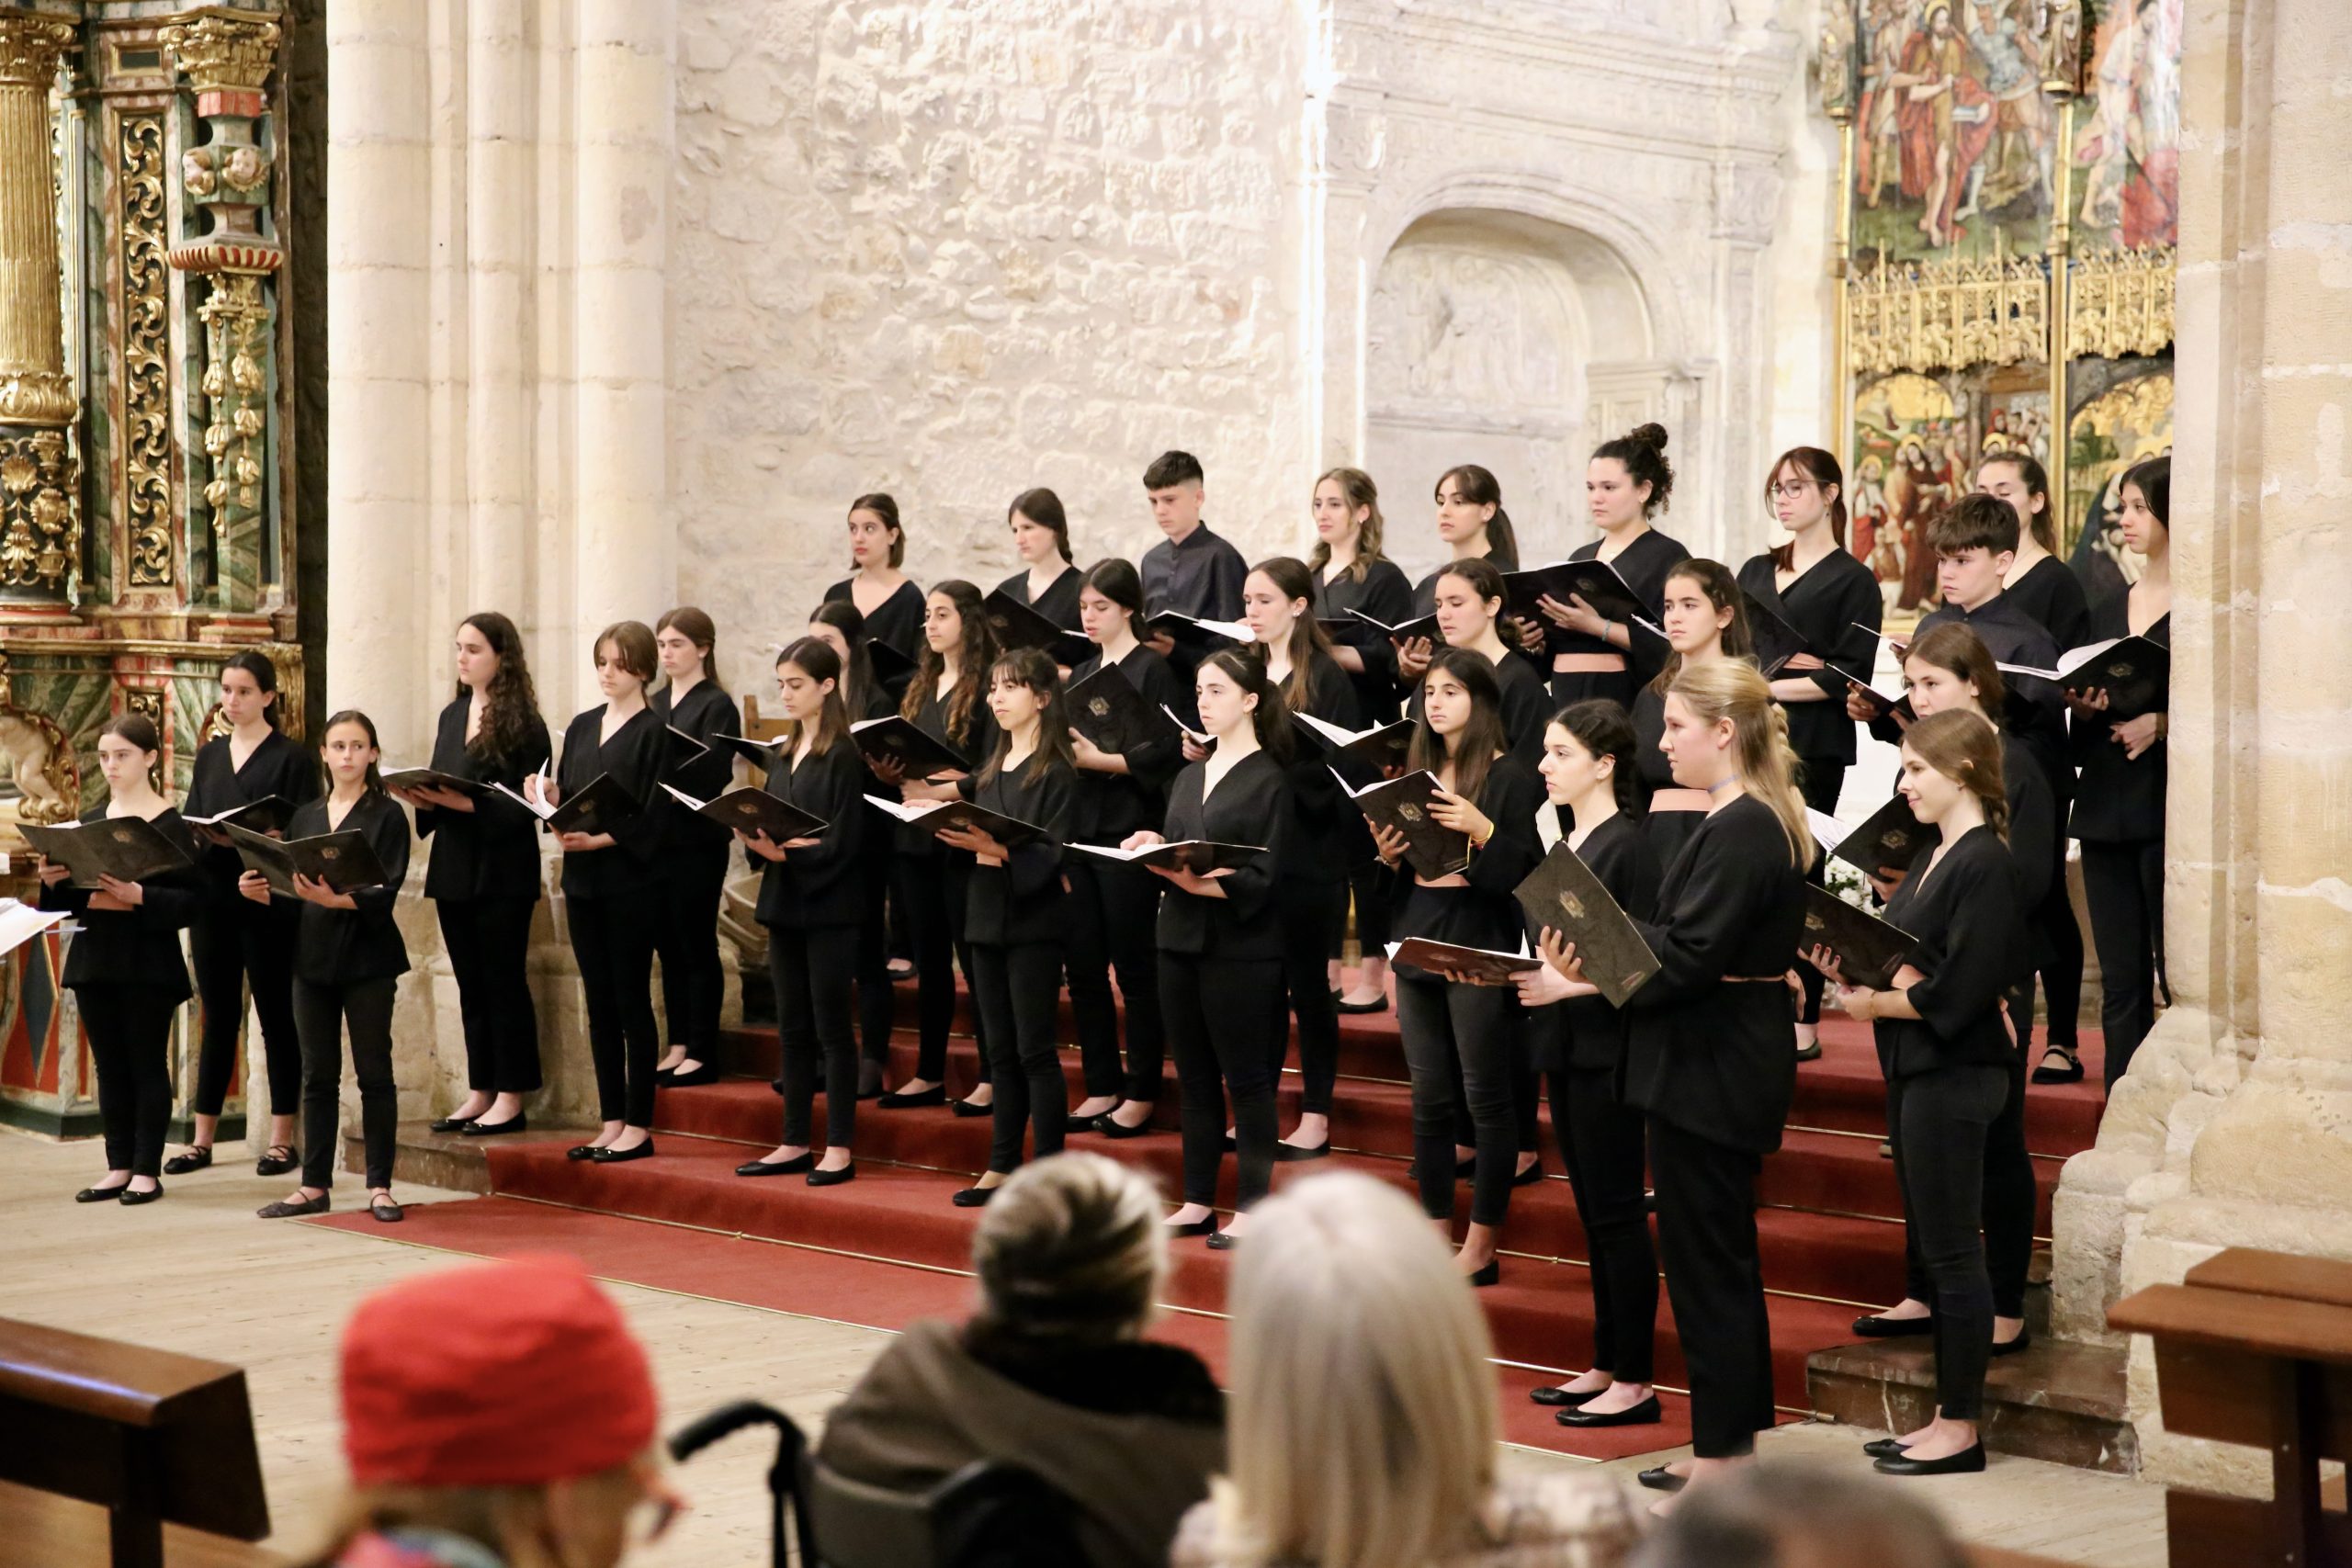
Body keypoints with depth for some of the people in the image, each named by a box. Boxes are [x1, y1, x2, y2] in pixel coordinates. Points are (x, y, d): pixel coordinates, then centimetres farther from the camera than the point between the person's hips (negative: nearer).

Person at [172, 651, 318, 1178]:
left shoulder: (290, 758, -2)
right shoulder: (209, 755, 15)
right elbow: (189, 821, 15)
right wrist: (196, 834, -7)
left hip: (266, 902, -5)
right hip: (213, 898, 5)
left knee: (275, 1016, 1)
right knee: (218, 1018, 9)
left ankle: (282, 1139, 6)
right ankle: (202, 1139, 13)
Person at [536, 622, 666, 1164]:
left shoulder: (653, 732, -6)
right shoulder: (581, 728, 13)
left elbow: (650, 816, -11)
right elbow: (567, 801, 14)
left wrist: (599, 839, -22)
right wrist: (548, 795, -6)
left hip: (629, 880, -6)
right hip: (582, 880, 6)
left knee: (631, 1000, -2)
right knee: (599, 1002, 9)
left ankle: (639, 1126, 4)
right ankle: (611, 1121, 15)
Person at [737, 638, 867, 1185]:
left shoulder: (843, 755, -10)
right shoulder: (784, 752, 13)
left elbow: (842, 840, -15)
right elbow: (771, 824, 14)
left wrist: (786, 852, -23)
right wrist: (753, 838, -6)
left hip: (827, 906, -7)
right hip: (784, 902, 7)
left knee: (831, 1025, -2)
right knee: (792, 1027, 10)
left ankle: (840, 1148, 3)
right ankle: (795, 1144, 16)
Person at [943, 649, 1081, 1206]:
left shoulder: (1055, 773, -9)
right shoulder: (991, 769, 15)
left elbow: (1051, 855, -16)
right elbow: (976, 836, 14)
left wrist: (1000, 850, -29)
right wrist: (954, 830, -4)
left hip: (1033, 924, -7)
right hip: (986, 917, 7)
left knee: (1035, 1050, -5)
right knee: (1002, 1051, 11)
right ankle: (1003, 1166, 16)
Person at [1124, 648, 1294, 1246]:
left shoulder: (1267, 780, -6)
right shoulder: (1190, 776, 15)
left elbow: (1263, 876, -12)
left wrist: (1202, 884, -25)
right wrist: (1154, 849, -3)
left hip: (1239, 946, -7)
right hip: (1180, 938, 7)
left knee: (1245, 1077, -1)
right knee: (1195, 1076, 11)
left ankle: (1251, 1207, 5)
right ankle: (1197, 1202, 17)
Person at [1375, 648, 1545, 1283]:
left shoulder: (1512, 777, -6)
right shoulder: (1416, 772, 12)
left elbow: (1524, 873, -11)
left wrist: (1481, 829, -25)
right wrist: (1388, 855, -3)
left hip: (1480, 950, -6)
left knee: (1487, 1099, -1)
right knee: (1428, 1099, 10)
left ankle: (1481, 1248, 5)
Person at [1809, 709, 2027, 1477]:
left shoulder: (1985, 863, -15)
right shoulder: (1931, 859, 14)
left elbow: (1958, 990, -21)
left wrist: (1875, 1002, -14)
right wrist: (1850, 968, -4)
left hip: (1954, 1072, -10)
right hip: (1916, 1068, 10)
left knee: (1952, 1252, -3)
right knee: (1935, 1248, 14)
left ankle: (1962, 1428, 5)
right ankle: (1947, 1417, 21)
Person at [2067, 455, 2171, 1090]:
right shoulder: (2108, 611, 17)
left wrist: (2161, 723, -20)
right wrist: (2082, 707, -1)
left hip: (2171, 810, -6)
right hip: (2107, 810, 6)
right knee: (2121, 980, 8)